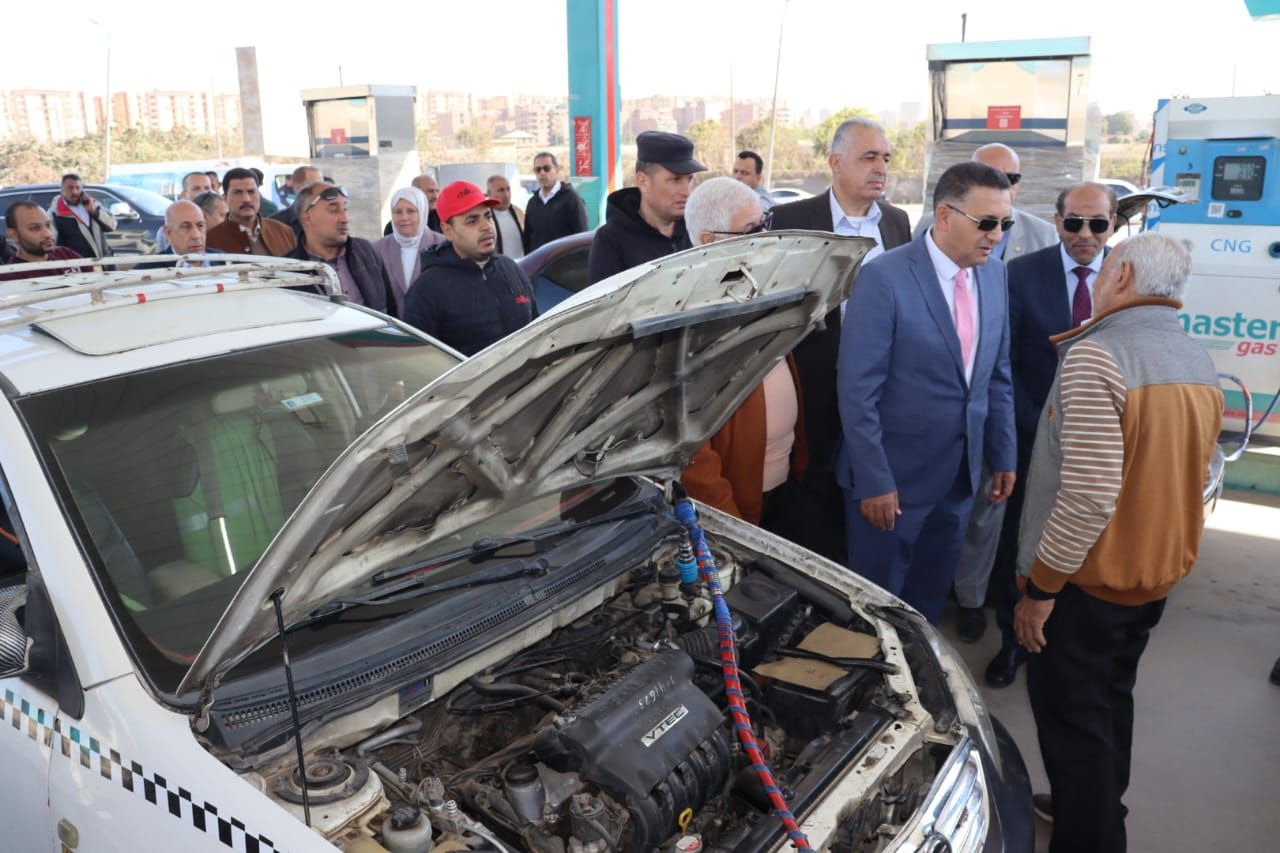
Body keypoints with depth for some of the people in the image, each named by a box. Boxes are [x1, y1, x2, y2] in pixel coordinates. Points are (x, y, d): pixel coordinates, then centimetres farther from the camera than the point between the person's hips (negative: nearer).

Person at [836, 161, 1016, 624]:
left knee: (931, 597, 21)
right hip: (893, 477, -6)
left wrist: (1003, 455, 10)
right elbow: (857, 391, -18)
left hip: (961, 475, 6)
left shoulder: (994, 275, 3)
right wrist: (874, 481, -18)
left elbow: (998, 375, 11)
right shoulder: (884, 277, -18)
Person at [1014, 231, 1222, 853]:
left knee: (1073, 720, 6)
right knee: (1111, 702, 25)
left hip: (1088, 580, -8)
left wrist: (1039, 589, -19)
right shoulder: (1201, 365, 5)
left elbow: (1088, 496, -27)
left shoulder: (1096, 356, -22)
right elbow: (1195, 479, 14)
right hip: (1158, 575, 9)